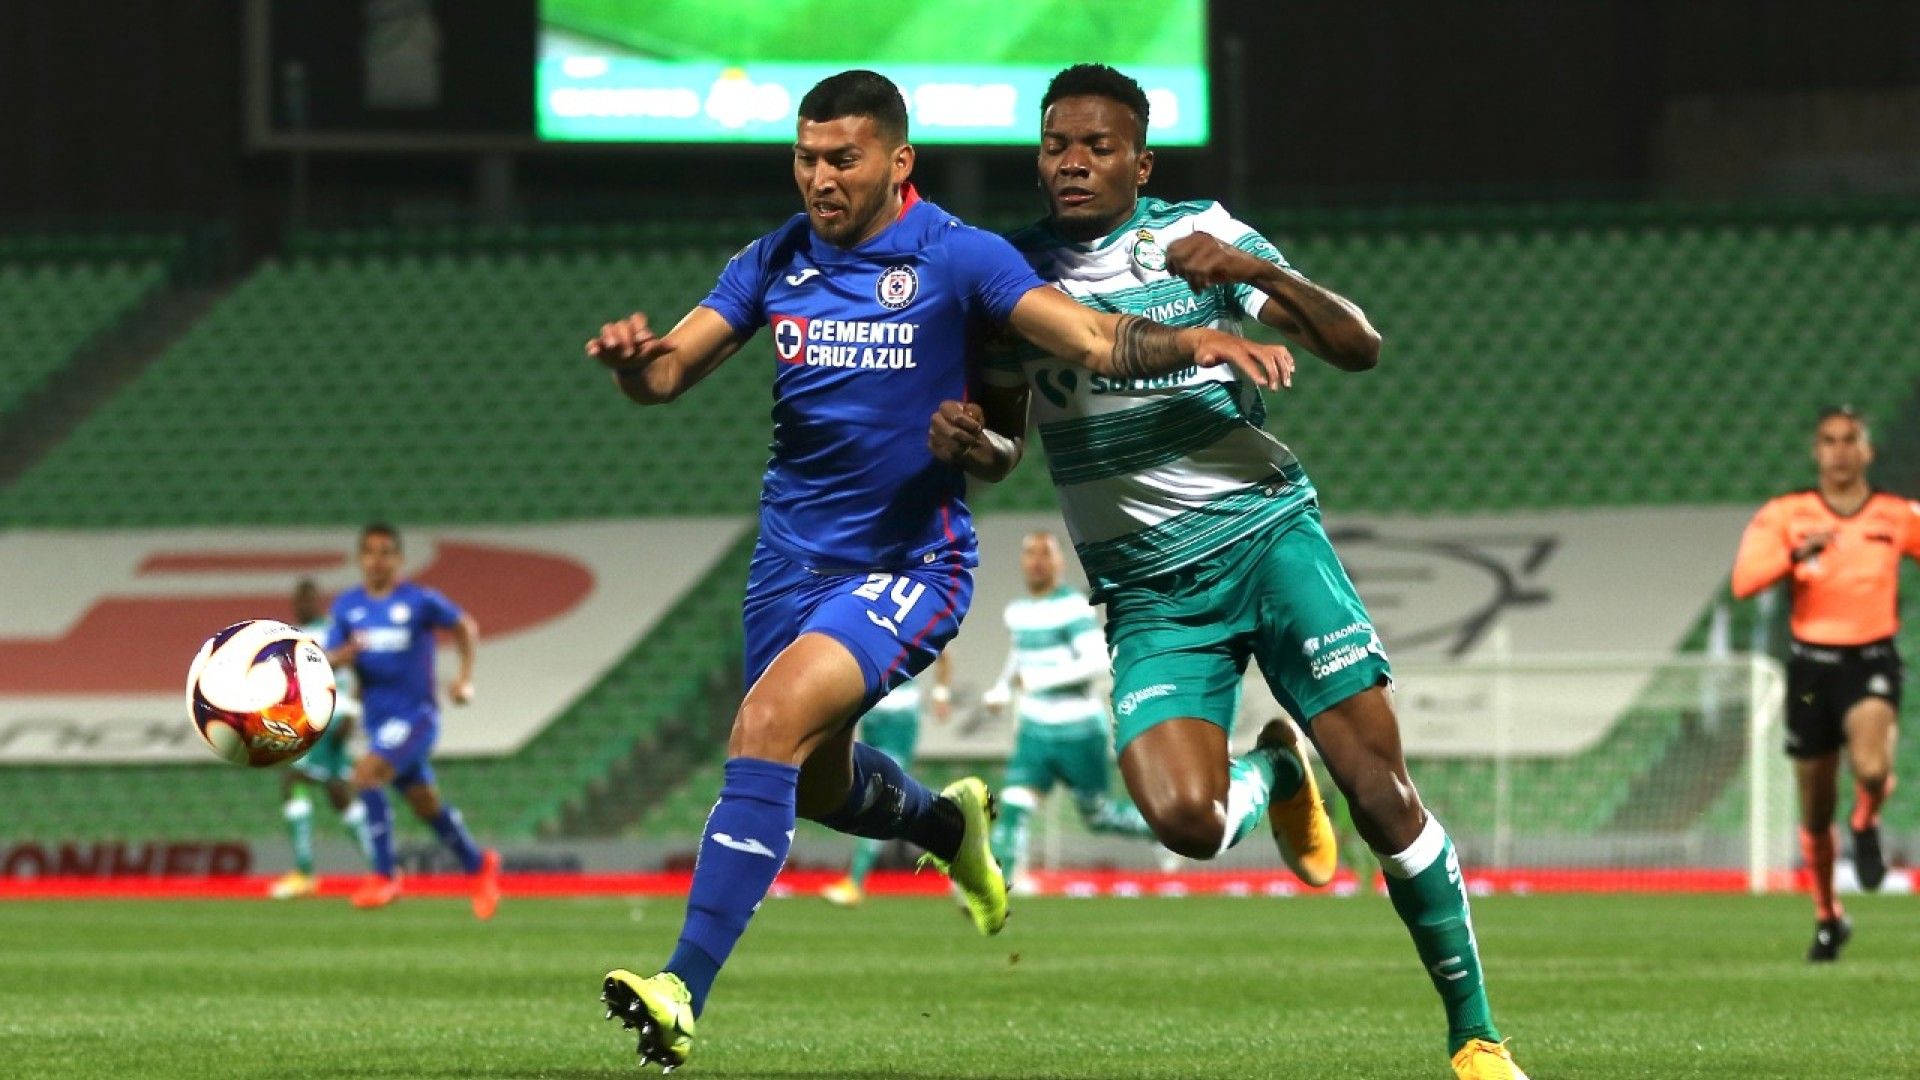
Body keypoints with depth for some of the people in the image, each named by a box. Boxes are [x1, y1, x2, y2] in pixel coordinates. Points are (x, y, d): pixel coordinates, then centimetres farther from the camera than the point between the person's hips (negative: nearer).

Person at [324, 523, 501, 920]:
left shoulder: (420, 601, -7)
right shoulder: (347, 606, 5)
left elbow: (465, 627, 7)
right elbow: (327, 660, 4)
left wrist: (465, 678, -1)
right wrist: (346, 654, -19)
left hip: (415, 713, -6)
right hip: (378, 719, 6)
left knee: (366, 775, -26)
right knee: (426, 805, 15)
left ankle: (384, 875, -19)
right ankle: (478, 865, 38)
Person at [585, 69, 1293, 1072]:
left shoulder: (957, 257, -9)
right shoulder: (776, 263, 3)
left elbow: (1095, 338, -17)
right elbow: (670, 372, -1)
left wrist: (1195, 341, -35)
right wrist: (635, 356, -25)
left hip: (910, 563, -6)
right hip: (793, 562, 6)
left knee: (769, 728, -26)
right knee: (819, 784, 20)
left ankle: (684, 988, -28)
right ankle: (950, 823, 56)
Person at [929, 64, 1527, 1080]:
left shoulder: (1198, 235, -3)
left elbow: (1359, 348, -9)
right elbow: (998, 450, 13)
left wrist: (1253, 271, -25)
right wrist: (968, 442, -11)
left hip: (1267, 535, -1)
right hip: (1148, 594, 2)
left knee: (1380, 789, -10)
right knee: (1184, 820, -21)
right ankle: (1273, 771, 16)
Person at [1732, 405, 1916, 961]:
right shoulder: (1786, 515, -2)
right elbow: (1744, 581, -16)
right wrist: (1796, 555, -30)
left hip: (1872, 663, -1)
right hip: (1811, 663, 1)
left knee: (1872, 768, -30)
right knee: (1816, 806, 9)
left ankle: (1867, 826, 7)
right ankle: (1828, 919, 31)